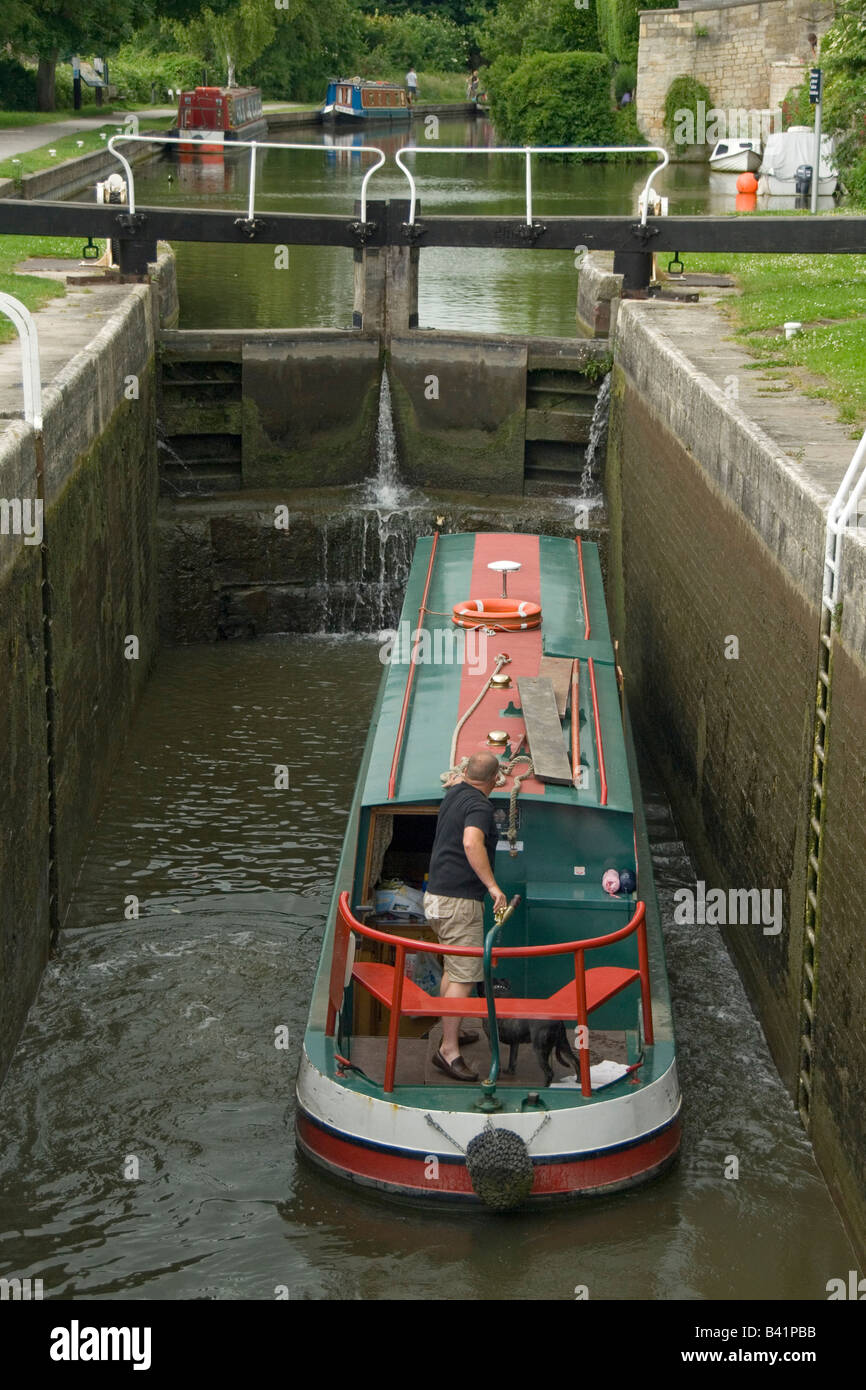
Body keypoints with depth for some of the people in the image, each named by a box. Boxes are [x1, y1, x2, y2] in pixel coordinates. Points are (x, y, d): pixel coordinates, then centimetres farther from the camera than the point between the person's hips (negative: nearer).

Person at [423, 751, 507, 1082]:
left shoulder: (454, 793, 11)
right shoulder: (479, 806, -17)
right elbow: (472, 843, -35)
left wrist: (466, 772, 59)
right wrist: (492, 885, -34)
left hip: (437, 894, 10)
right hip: (459, 901, -10)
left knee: (454, 967, 24)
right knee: (464, 976, -10)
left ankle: (450, 1031, 35)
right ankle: (448, 1050, -12)